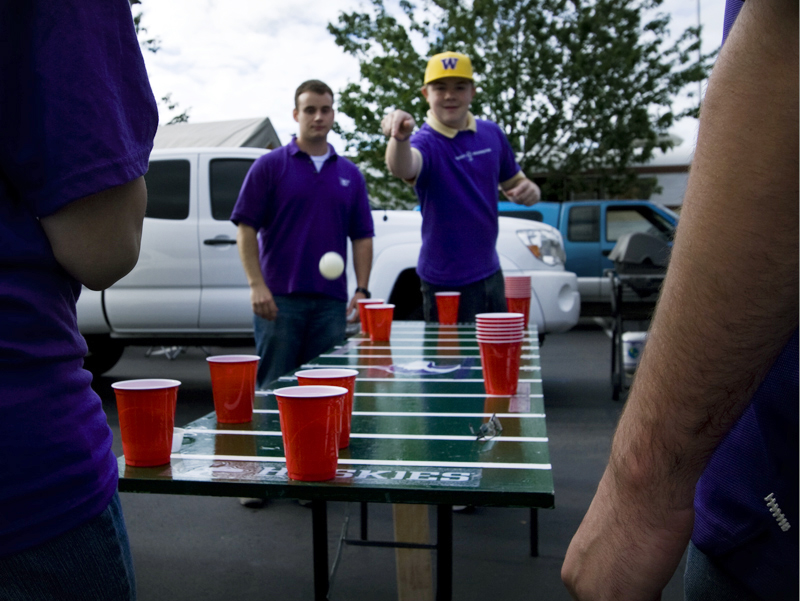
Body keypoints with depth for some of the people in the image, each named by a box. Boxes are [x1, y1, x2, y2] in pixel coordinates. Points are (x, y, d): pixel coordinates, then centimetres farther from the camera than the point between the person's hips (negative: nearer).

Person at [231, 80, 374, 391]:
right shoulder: (269, 165, 3)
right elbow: (246, 228, -1)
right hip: (278, 299, -3)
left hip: (331, 301, 3)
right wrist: (257, 285, -11)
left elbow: (362, 237, 12)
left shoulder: (350, 174, 13)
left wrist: (362, 289, 1)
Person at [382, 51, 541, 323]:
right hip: (446, 282, -6)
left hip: (490, 273, 6)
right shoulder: (426, 142, -16)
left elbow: (513, 182, 17)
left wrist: (528, 190, -7)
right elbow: (404, 167, -41)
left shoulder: (492, 134, 2)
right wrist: (400, 138, -63)